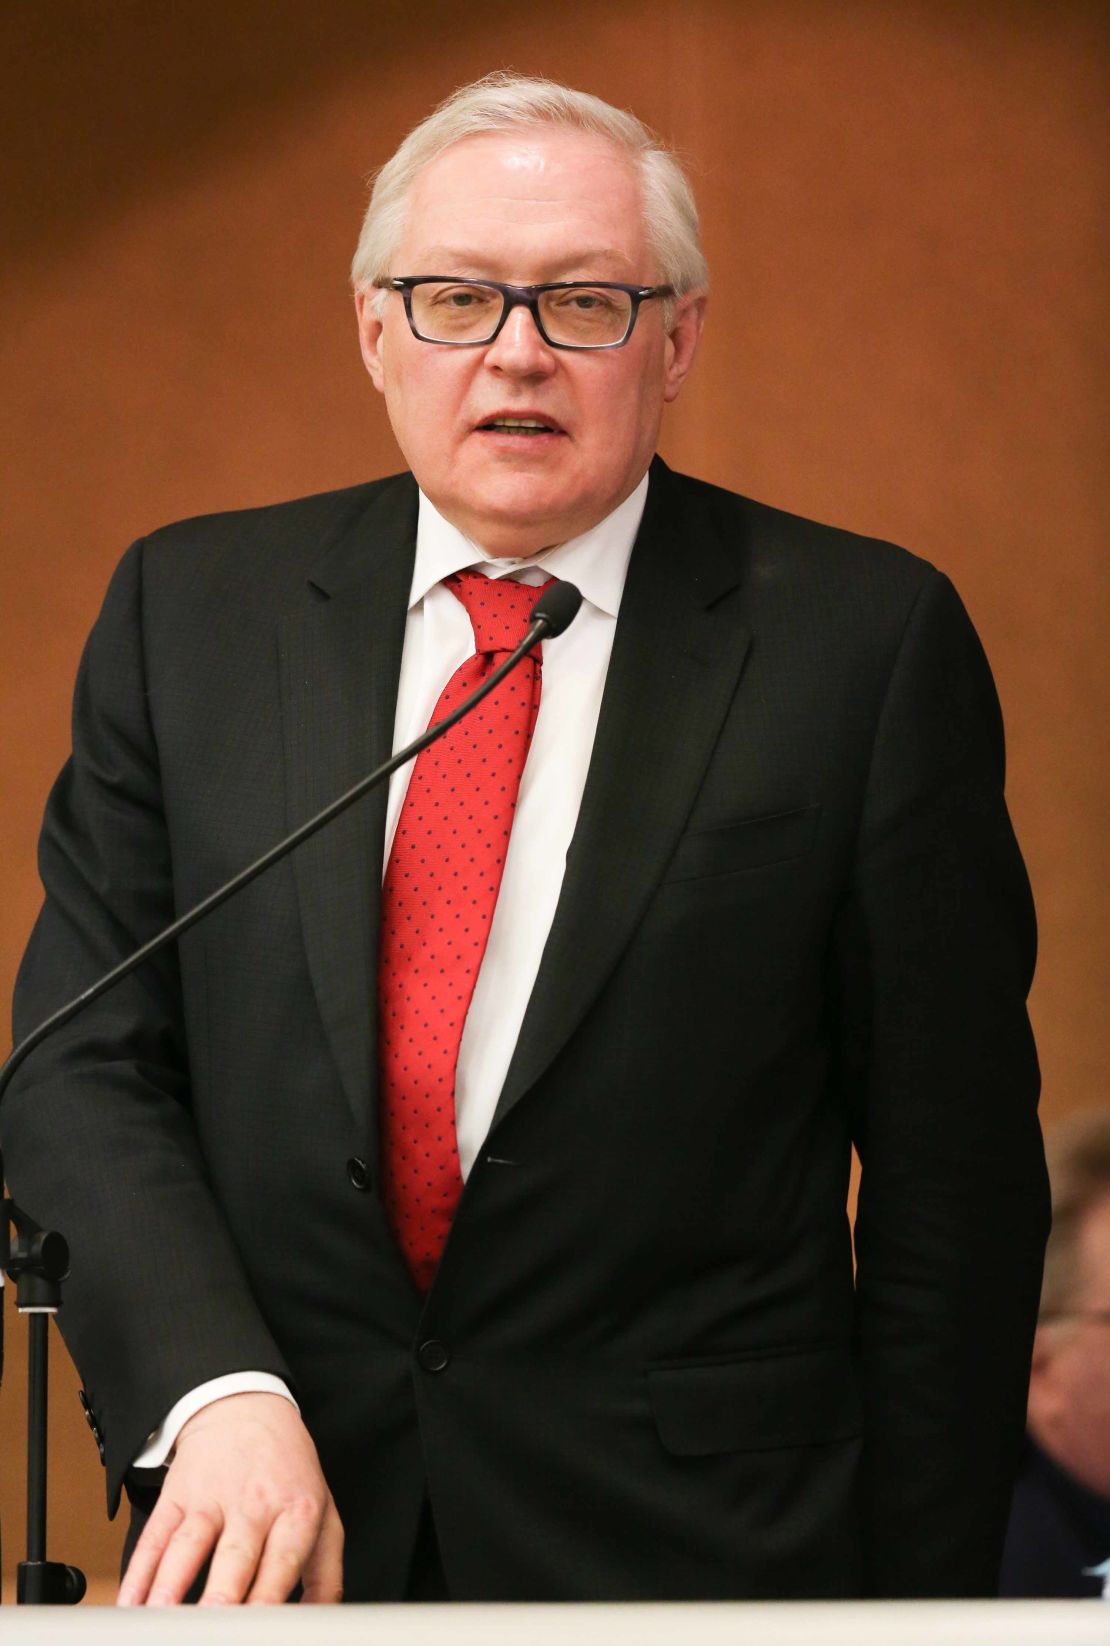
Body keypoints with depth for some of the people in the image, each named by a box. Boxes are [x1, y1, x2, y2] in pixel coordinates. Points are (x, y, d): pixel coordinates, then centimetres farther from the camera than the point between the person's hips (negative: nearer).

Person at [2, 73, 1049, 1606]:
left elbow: (951, 1180, -3)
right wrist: (215, 1391, -17)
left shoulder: (864, 643, -4)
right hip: (263, 1543, 2)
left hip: (691, 1543, -2)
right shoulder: (190, 609, 4)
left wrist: (919, 1605, -7)